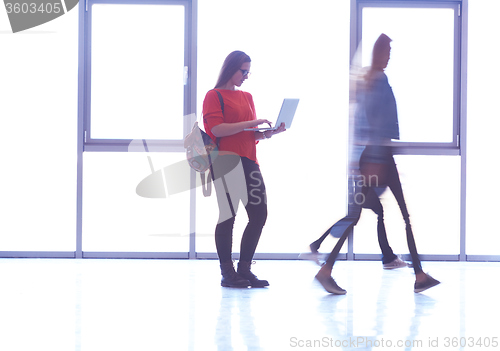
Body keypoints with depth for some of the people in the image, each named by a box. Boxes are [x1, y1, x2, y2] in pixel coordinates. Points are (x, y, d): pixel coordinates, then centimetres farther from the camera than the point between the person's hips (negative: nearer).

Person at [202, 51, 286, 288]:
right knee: (228, 215, -8)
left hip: (248, 160, 7)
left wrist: (270, 132, 4)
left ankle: (244, 269, 10)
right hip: (226, 159, -7)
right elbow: (216, 129, -12)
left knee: (259, 214, 1)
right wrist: (250, 124, -16)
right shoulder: (214, 96, 2)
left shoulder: (247, 97, 22)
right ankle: (227, 273, -1)